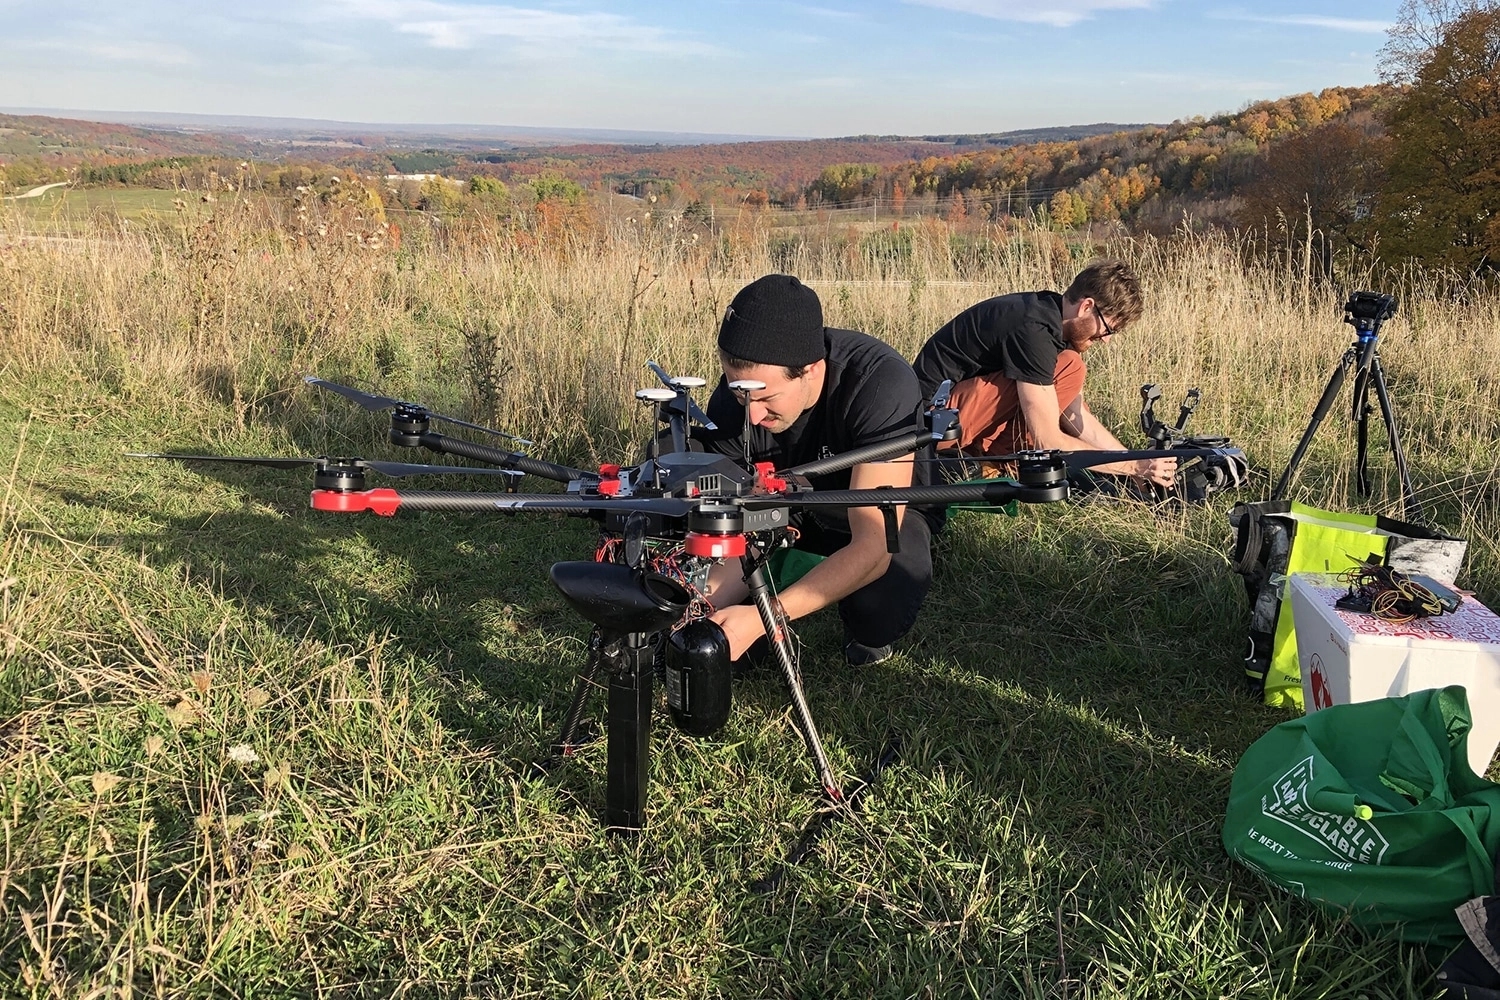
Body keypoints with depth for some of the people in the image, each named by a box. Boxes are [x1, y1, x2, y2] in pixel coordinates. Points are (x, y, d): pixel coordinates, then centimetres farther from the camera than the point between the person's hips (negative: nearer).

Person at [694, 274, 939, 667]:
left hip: (882, 512, -3)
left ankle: (866, 636, 1)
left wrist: (759, 618, -49)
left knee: (883, 602, -36)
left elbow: (873, 546, -40)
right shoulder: (730, 404, -26)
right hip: (789, 503, 3)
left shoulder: (881, 383, -38)